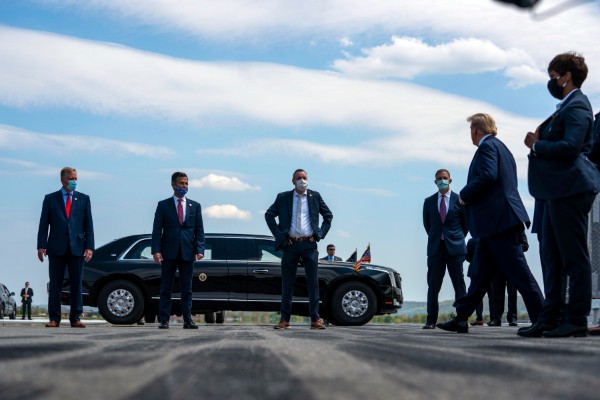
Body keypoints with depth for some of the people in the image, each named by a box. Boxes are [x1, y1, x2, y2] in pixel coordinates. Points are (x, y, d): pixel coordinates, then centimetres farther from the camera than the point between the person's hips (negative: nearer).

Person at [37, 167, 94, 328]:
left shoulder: (84, 199, 10)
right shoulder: (50, 199, 8)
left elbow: (89, 225, 6)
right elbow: (44, 224, 4)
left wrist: (89, 247, -4)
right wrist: (41, 245, -6)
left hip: (77, 248, 1)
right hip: (56, 248, -1)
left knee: (76, 284, 2)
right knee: (55, 285, 1)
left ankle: (75, 318, 8)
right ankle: (54, 319, 6)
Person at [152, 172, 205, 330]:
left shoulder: (195, 206, 11)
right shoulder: (163, 205, 5)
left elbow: (199, 230, 7)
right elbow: (157, 229, 0)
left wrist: (199, 249, -6)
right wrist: (156, 250, -11)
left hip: (187, 253, 2)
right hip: (169, 253, -2)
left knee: (187, 288, 5)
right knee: (166, 288, 3)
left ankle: (187, 320, 8)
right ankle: (164, 320, 5)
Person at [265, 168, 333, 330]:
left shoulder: (315, 196, 8)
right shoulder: (283, 197, 6)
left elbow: (328, 215, 15)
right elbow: (269, 215, 9)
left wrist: (319, 234, 4)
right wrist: (279, 235, 0)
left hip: (309, 245, 0)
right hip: (290, 245, 0)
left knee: (313, 283, -1)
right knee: (287, 284, 3)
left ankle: (315, 319, 3)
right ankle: (285, 319, 9)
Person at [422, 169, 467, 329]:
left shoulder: (459, 200, 3)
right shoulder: (429, 201, 9)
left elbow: (466, 222, 12)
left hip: (455, 247, -2)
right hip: (435, 248, 2)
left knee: (459, 284, -1)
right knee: (433, 285, -1)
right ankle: (431, 320, 1)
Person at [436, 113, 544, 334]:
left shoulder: (487, 146, -7)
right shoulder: (500, 147, 23)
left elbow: (487, 176, -22)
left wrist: (464, 195, -9)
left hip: (498, 219, -11)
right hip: (494, 222, 11)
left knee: (518, 272, -10)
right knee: (480, 274, 10)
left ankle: (541, 318, -9)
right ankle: (461, 319, 14)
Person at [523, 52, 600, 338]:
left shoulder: (576, 107, -11)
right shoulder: (565, 108, 20)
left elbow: (570, 147, -22)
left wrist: (537, 145, -10)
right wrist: (539, 141, 1)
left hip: (570, 190, -11)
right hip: (558, 191, 11)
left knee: (574, 258, -5)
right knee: (552, 258, 11)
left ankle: (577, 320, -1)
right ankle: (550, 319, 15)